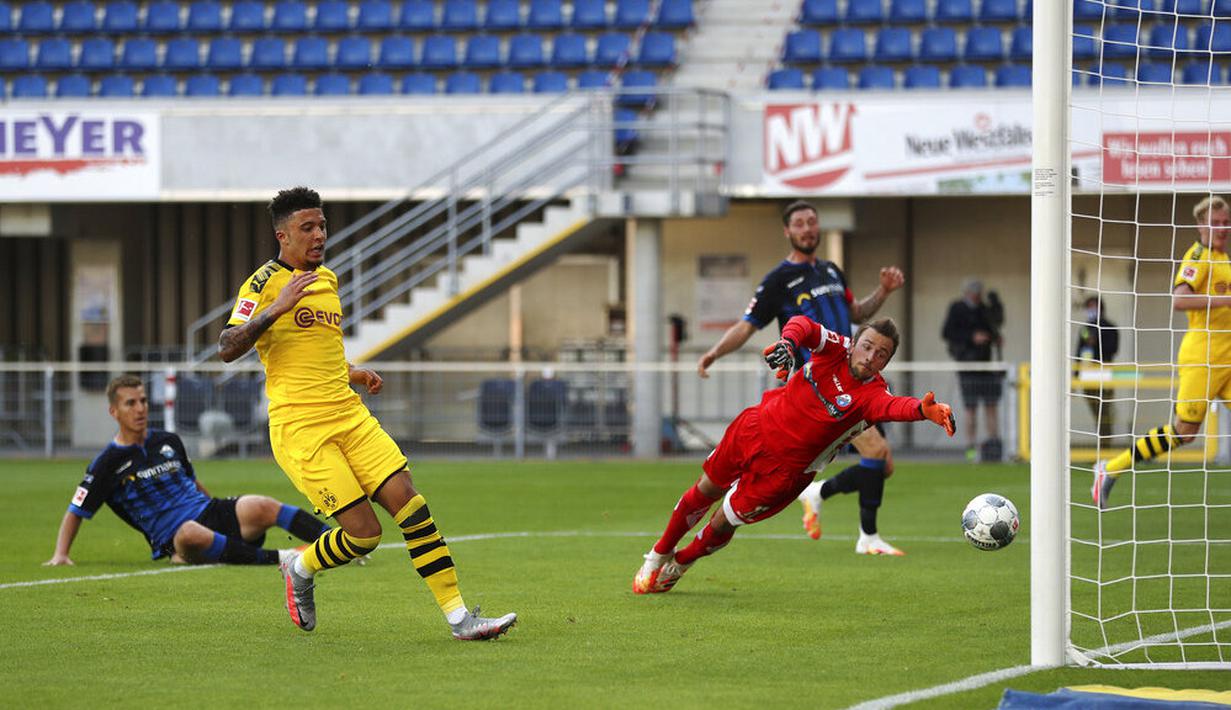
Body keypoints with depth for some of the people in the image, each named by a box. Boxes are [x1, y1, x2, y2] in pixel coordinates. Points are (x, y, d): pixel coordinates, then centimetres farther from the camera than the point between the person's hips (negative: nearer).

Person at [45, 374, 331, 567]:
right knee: (190, 534, -43)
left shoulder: (168, 442, 17)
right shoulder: (108, 464, 2)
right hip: (173, 540, -5)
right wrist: (61, 554, -5)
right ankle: (277, 557, -41)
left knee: (261, 507, -26)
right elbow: (76, 512, 6)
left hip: (210, 513, 5)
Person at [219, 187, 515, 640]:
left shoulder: (327, 279, 18)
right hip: (300, 427, -7)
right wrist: (276, 306, -27)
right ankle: (300, 570, 19)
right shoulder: (266, 282, -7)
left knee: (410, 504, -7)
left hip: (349, 416, 7)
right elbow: (227, 349, -18)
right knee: (364, 533, -12)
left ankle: (458, 616, -7)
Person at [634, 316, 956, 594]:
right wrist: (788, 341, -52)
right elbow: (804, 326, -29)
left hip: (784, 468, -3)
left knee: (721, 526, 6)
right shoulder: (836, 349, -14)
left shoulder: (873, 394, -24)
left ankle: (678, 565, 37)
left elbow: (894, 407, -46)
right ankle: (660, 553, 44)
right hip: (756, 429, 3)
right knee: (706, 491, 18)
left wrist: (923, 409, -69)